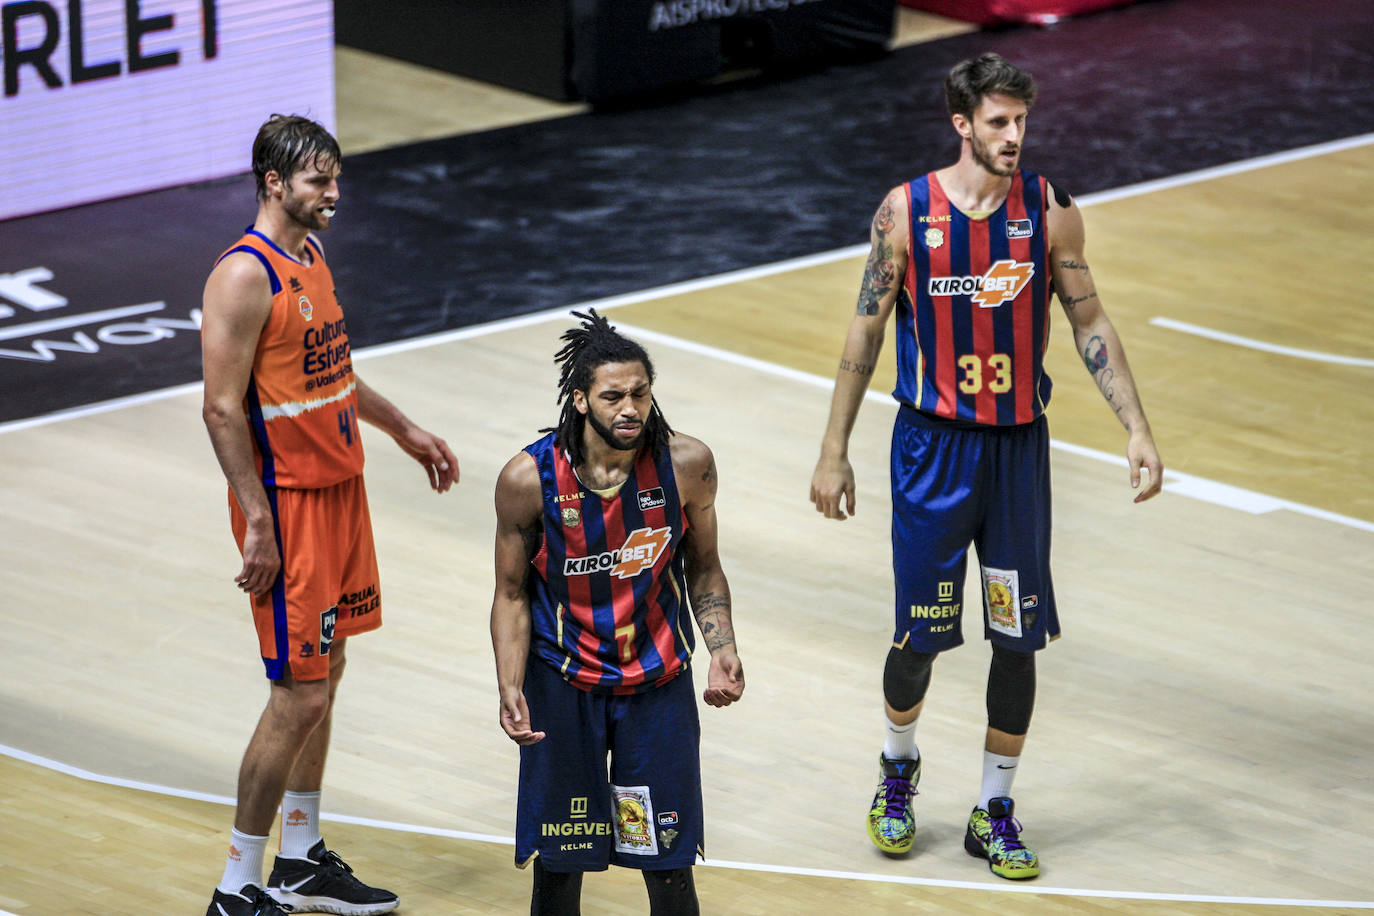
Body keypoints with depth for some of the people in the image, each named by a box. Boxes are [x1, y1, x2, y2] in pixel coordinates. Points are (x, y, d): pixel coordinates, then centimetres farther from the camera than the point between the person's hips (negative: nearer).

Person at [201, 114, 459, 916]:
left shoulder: (311, 256, 10)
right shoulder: (245, 276, -19)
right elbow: (223, 408, -21)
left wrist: (404, 430, 27)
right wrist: (257, 521, -23)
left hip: (339, 488, 9)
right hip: (287, 501, -9)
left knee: (325, 675, 15)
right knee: (300, 694, -7)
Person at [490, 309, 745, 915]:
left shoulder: (687, 465, -12)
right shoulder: (529, 478, -17)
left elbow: (703, 568, 4)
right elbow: (512, 594, -6)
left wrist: (722, 651, -11)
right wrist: (510, 689, -18)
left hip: (659, 681, 1)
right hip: (562, 683, -1)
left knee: (668, 864, 4)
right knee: (557, 862, 8)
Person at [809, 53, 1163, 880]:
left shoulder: (1051, 211, -5)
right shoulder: (905, 212, -8)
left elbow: (1090, 323, 3)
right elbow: (867, 332, 0)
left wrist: (1137, 429, -4)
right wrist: (834, 453, 0)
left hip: (1019, 446, 2)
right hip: (933, 444, -1)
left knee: (1019, 638, 3)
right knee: (920, 634, 3)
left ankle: (995, 812, 17)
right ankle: (899, 768, 33)